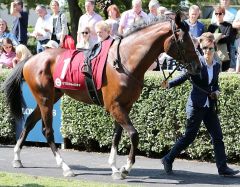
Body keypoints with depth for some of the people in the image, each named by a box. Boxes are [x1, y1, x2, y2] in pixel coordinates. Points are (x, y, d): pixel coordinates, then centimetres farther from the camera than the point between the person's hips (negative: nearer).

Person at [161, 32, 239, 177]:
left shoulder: (217, 65, 7)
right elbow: (184, 77, -4)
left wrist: (217, 91, 1)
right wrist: (169, 85, -16)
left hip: (210, 106, 6)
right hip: (197, 105, -6)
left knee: (217, 137, 2)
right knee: (189, 136, -1)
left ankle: (223, 168, 4)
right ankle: (168, 160, 13)